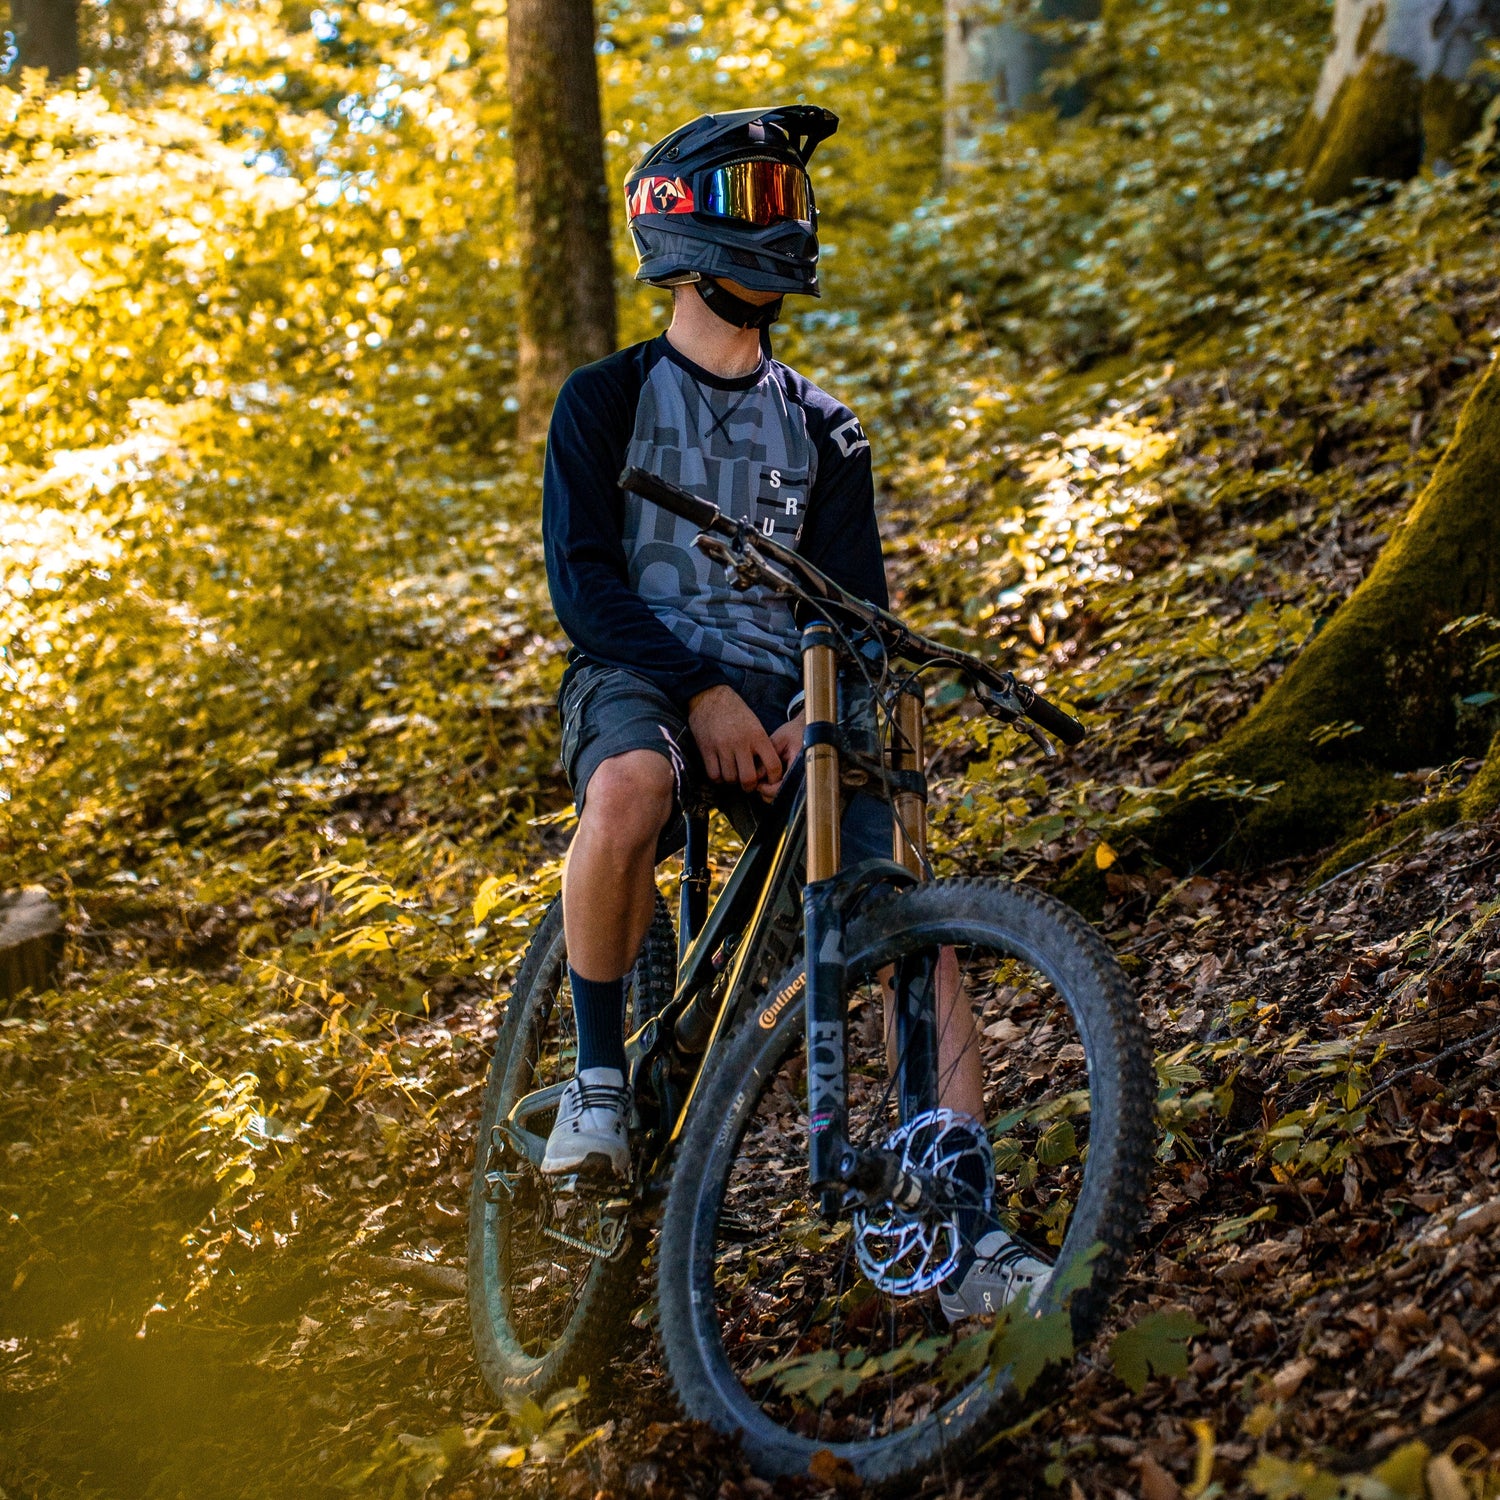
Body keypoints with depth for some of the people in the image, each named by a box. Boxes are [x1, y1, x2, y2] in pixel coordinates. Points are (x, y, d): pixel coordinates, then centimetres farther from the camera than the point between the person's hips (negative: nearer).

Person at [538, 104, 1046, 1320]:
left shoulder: (821, 430, 16)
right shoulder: (606, 400, 6)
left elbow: (857, 602, 8)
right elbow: (584, 580, -4)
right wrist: (701, 691, -19)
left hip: (785, 697, 3)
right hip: (640, 677, -3)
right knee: (629, 790, -40)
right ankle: (598, 1077, -17)